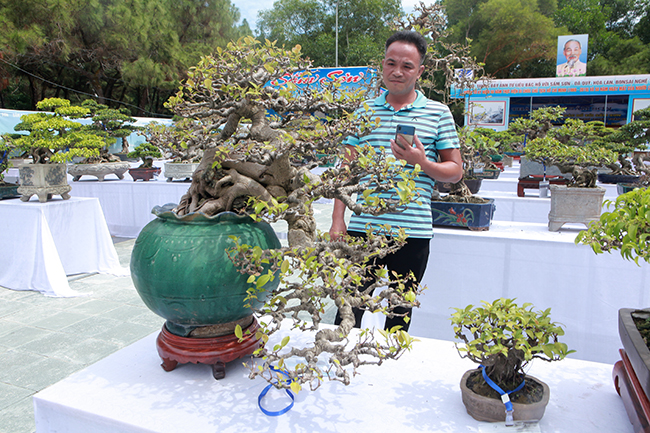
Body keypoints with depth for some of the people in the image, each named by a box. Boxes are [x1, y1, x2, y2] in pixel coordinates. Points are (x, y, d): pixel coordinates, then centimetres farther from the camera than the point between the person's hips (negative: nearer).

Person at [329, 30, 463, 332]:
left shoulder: (438, 113, 5)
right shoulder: (364, 111, 10)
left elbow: (456, 171, 6)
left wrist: (422, 163, -14)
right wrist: (338, 219, 3)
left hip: (413, 231, 0)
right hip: (363, 227, 1)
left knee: (400, 311, 12)